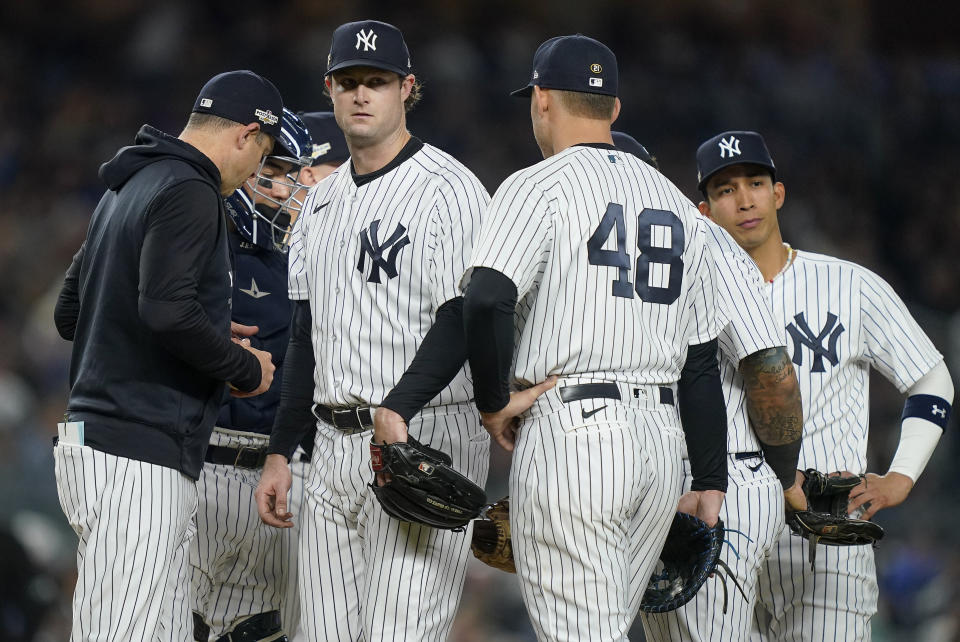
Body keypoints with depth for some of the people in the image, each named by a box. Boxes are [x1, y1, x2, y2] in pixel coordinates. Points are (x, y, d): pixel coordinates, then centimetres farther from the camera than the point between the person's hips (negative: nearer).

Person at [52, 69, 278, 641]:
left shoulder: (129, 187, 21)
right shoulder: (189, 192, -10)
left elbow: (70, 314, 26)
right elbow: (167, 308, -25)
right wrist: (246, 369, -9)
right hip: (137, 454, -10)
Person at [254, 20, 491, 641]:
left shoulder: (448, 189, -6)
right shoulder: (322, 202, 19)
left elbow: (461, 320, -16)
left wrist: (397, 411, -31)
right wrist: (280, 453, 16)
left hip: (424, 440, -8)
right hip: (334, 447, 8)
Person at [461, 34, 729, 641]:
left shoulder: (540, 186, -3)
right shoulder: (677, 203, 17)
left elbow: (486, 302, -19)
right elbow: (702, 359, 16)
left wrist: (494, 402, -5)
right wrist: (711, 482, 17)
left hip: (571, 434, -7)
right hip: (661, 438, 7)